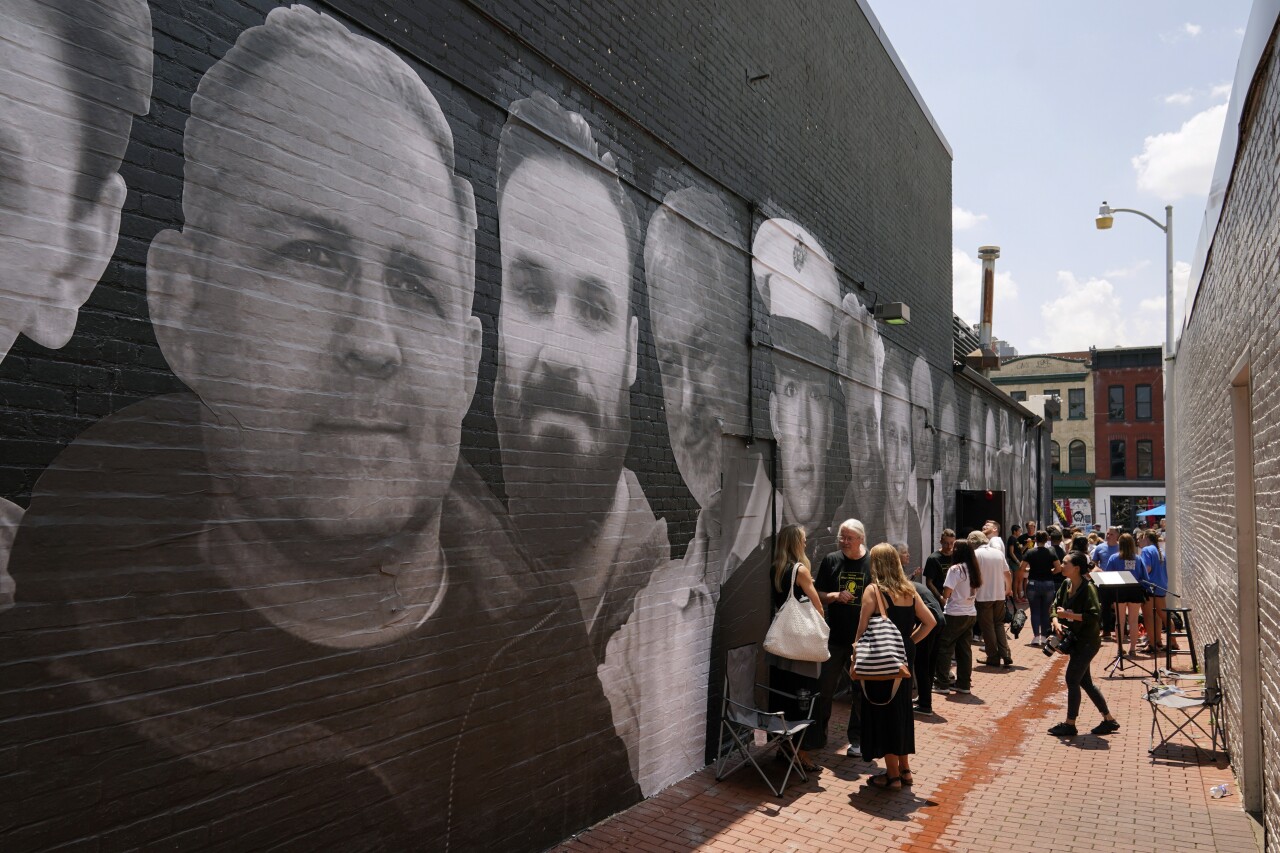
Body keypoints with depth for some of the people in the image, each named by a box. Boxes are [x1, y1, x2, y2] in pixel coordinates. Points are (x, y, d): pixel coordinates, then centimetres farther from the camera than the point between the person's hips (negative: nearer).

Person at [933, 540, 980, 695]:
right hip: (971, 614, 7)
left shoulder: (955, 569, -14)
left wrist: (943, 599, 3)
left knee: (944, 648, 2)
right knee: (964, 649, 12)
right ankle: (964, 683, 16)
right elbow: (974, 592, 14)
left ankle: (942, 683, 3)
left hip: (955, 614, -7)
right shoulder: (974, 570, 9)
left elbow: (946, 592, -18)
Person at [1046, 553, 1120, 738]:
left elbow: (1094, 615, -24)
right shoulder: (1066, 585, 4)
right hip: (1075, 639, 8)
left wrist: (1069, 615, -25)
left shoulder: (1088, 588, -19)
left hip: (1088, 641, -8)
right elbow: (1056, 606, 9)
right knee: (1085, 681, 15)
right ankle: (1109, 720, 28)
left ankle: (1070, 724, 6)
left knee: (1072, 678, -5)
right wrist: (1056, 621, -9)